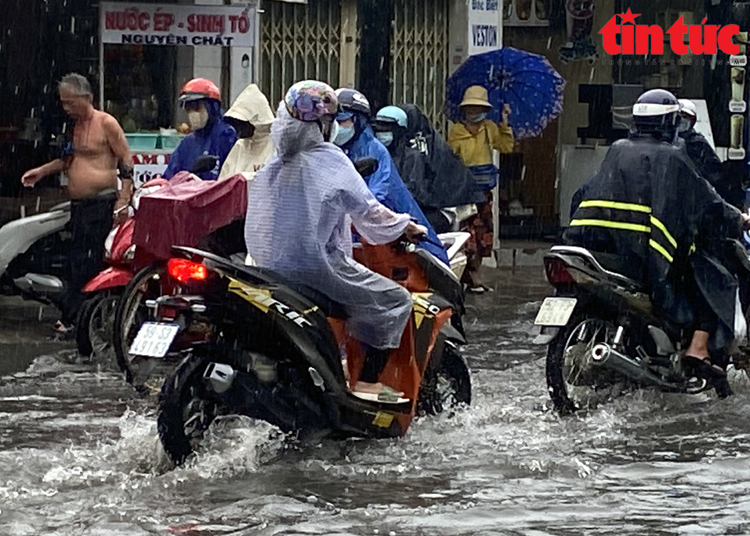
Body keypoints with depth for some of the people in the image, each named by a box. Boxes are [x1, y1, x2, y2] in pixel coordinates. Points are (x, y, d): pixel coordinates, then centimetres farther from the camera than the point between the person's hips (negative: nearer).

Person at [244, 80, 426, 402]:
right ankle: (367, 382, -4)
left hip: (273, 265, 8)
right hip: (320, 265, -8)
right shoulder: (331, 162, -11)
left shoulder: (274, 166, 8)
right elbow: (367, 210, -6)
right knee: (395, 301, 3)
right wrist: (406, 227, 8)